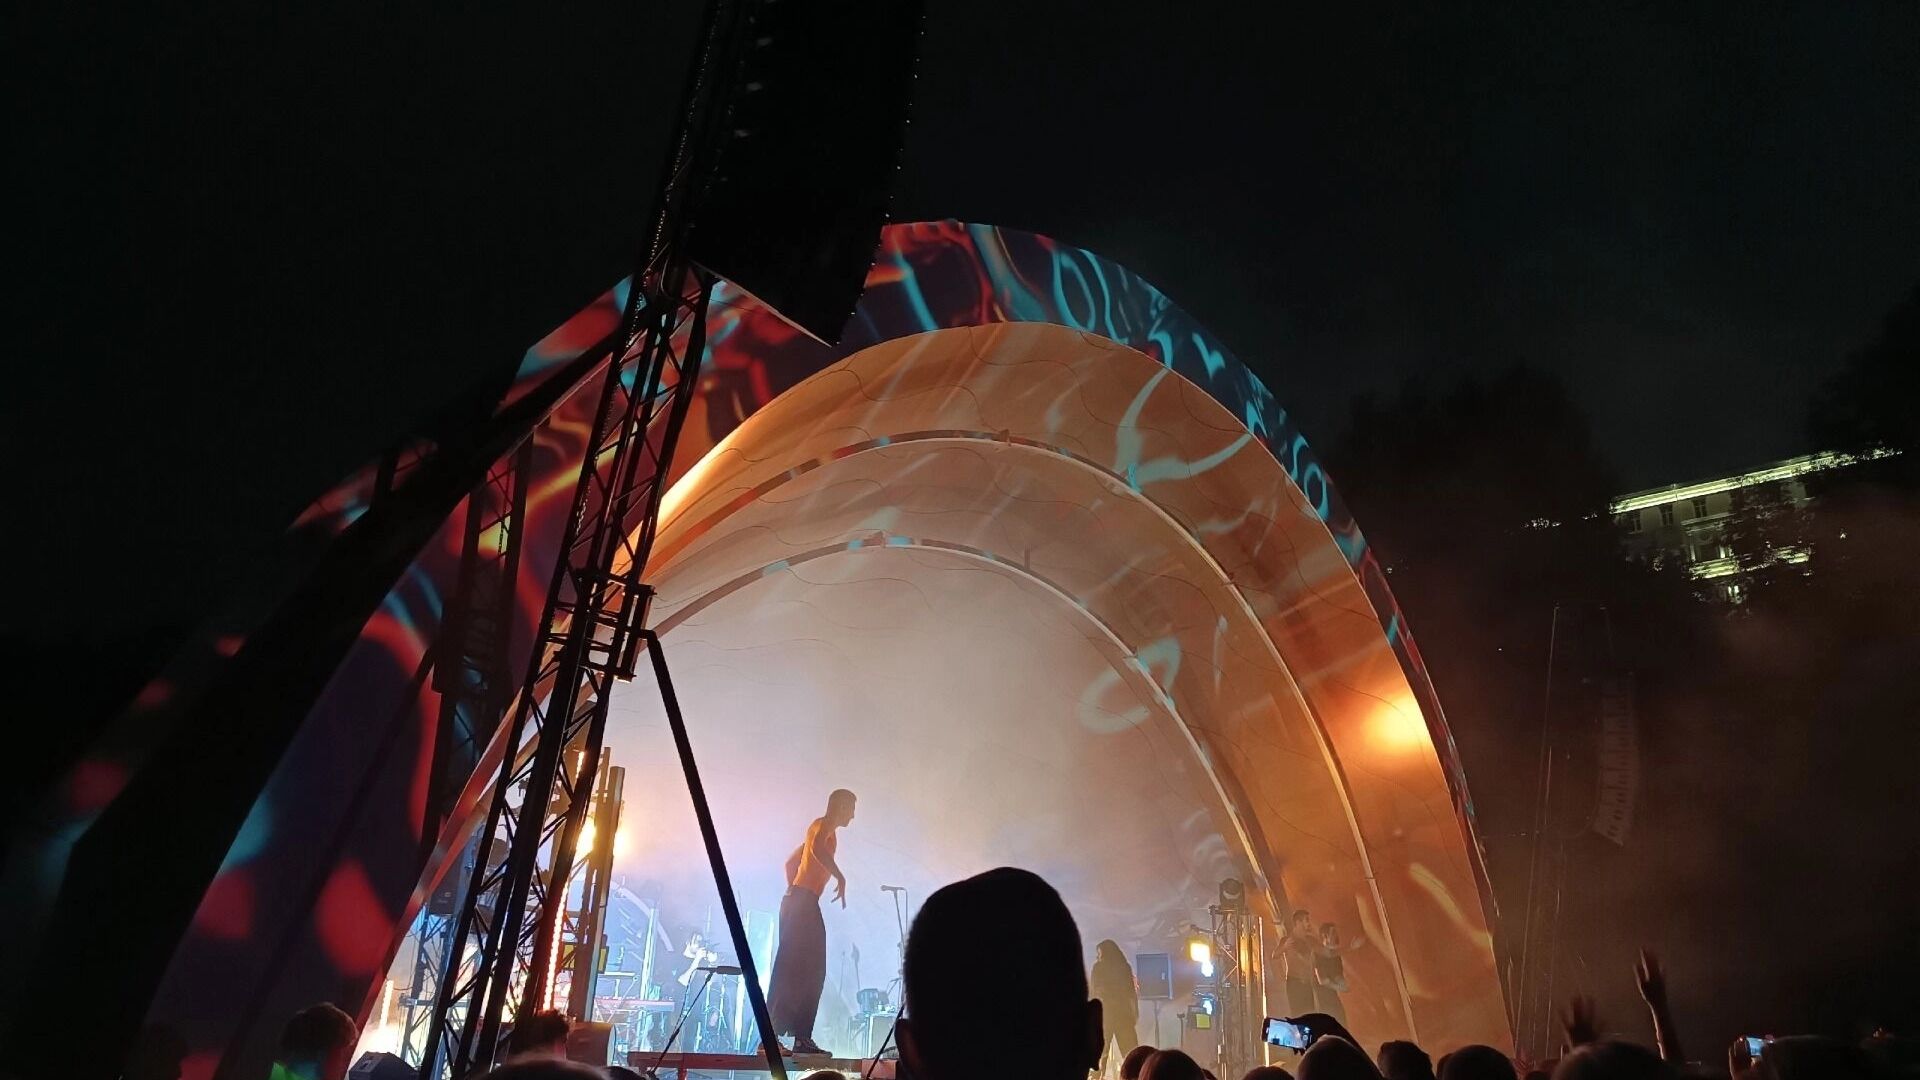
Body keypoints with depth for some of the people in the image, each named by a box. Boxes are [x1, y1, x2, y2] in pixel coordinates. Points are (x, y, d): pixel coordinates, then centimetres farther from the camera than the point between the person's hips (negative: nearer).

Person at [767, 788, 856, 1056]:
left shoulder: (821, 829, 26)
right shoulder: (824, 824, -2)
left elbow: (790, 862, 32)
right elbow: (817, 848, -25)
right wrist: (840, 876, -23)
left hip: (798, 902, 10)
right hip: (803, 902, -10)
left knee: (811, 971, 7)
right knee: (791, 969, -12)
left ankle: (802, 1037, 6)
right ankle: (770, 1036, -13)